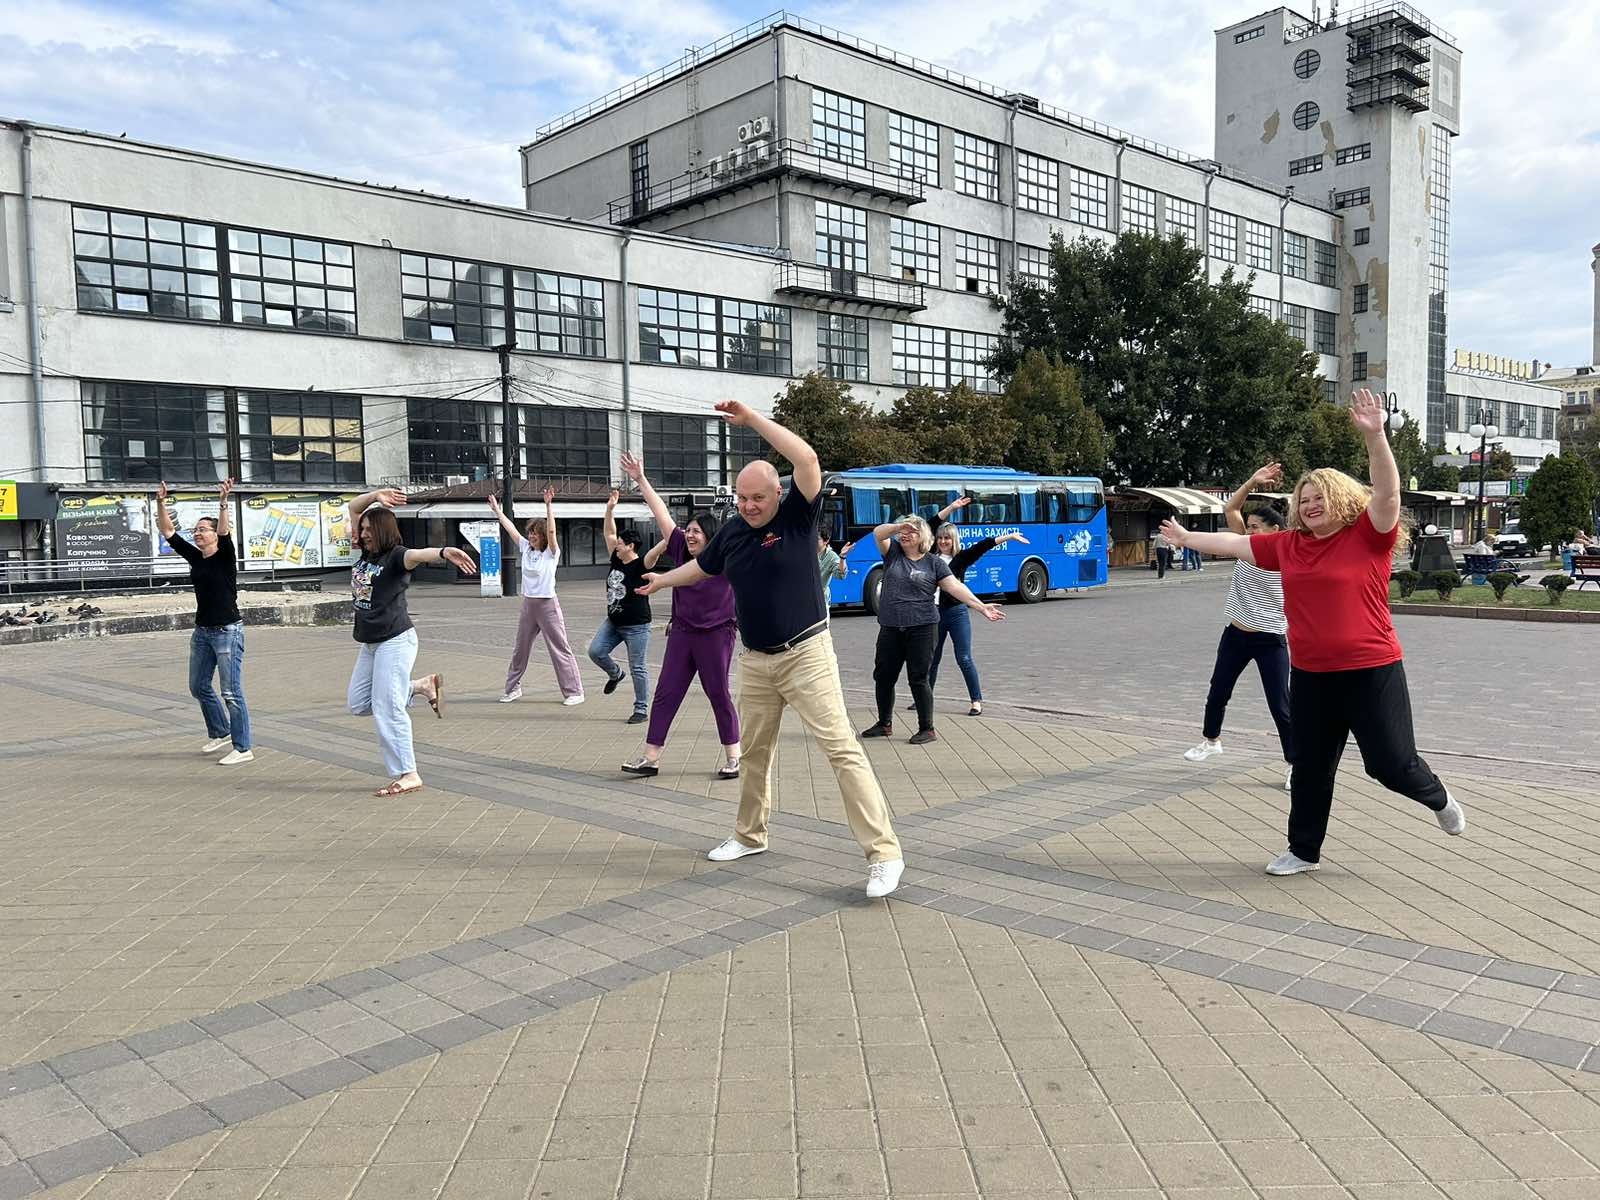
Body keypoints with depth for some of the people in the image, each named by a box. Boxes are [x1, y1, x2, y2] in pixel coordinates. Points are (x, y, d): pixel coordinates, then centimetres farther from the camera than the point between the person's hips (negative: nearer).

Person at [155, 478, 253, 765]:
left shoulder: (225, 557, -9)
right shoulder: (194, 557, 8)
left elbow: (225, 532, -27)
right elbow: (168, 531, 10)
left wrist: (223, 503, -41)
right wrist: (160, 504, -2)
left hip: (227, 631, -8)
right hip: (202, 631, 8)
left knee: (231, 692, -7)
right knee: (198, 687, 18)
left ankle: (243, 748, -1)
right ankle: (220, 733, 36)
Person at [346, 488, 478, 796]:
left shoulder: (395, 556, -14)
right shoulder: (365, 552, 9)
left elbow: (418, 554, -38)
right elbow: (353, 508, 16)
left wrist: (444, 552, -58)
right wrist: (376, 495, 1)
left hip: (396, 641, -9)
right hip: (371, 643, 9)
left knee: (386, 708, -12)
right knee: (359, 704, 14)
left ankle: (408, 775, -6)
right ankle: (421, 686, 21)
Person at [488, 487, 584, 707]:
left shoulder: (551, 552, -8)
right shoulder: (526, 548, 7)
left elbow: (551, 531, -23)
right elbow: (511, 528, 13)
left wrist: (549, 505, -31)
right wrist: (497, 510, 16)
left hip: (547, 605, -6)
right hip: (528, 604, 6)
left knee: (560, 650, -5)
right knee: (520, 649, 15)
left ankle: (574, 692, -1)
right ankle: (513, 688, 29)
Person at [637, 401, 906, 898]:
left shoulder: (797, 515, -9)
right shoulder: (732, 530, 6)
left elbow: (808, 459, -26)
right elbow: (703, 565, 27)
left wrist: (753, 419, -26)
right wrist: (663, 580, 40)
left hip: (806, 654, -6)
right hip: (755, 661, 6)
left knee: (841, 748, -12)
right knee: (755, 751, 17)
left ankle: (883, 854, -11)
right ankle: (749, 836, 37)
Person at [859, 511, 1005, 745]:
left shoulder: (934, 562, 3)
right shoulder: (893, 552, 9)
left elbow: (955, 587, -5)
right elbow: (878, 533, -8)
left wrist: (981, 606, -16)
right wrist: (898, 526, -27)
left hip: (922, 628, -4)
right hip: (890, 628, 4)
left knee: (918, 679, -2)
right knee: (883, 675, 11)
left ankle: (927, 729, 11)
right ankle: (884, 724, 30)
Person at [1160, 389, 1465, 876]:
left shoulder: (1369, 535, -9)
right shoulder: (1289, 544, 7)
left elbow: (1387, 491, -24)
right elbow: (1236, 542, 17)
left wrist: (1374, 436, -37)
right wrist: (1187, 538, 24)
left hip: (1371, 671, -5)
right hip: (1310, 675, 5)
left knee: (1392, 763, 1)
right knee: (1310, 768, 14)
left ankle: (1439, 799, 35)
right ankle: (1303, 851, 29)